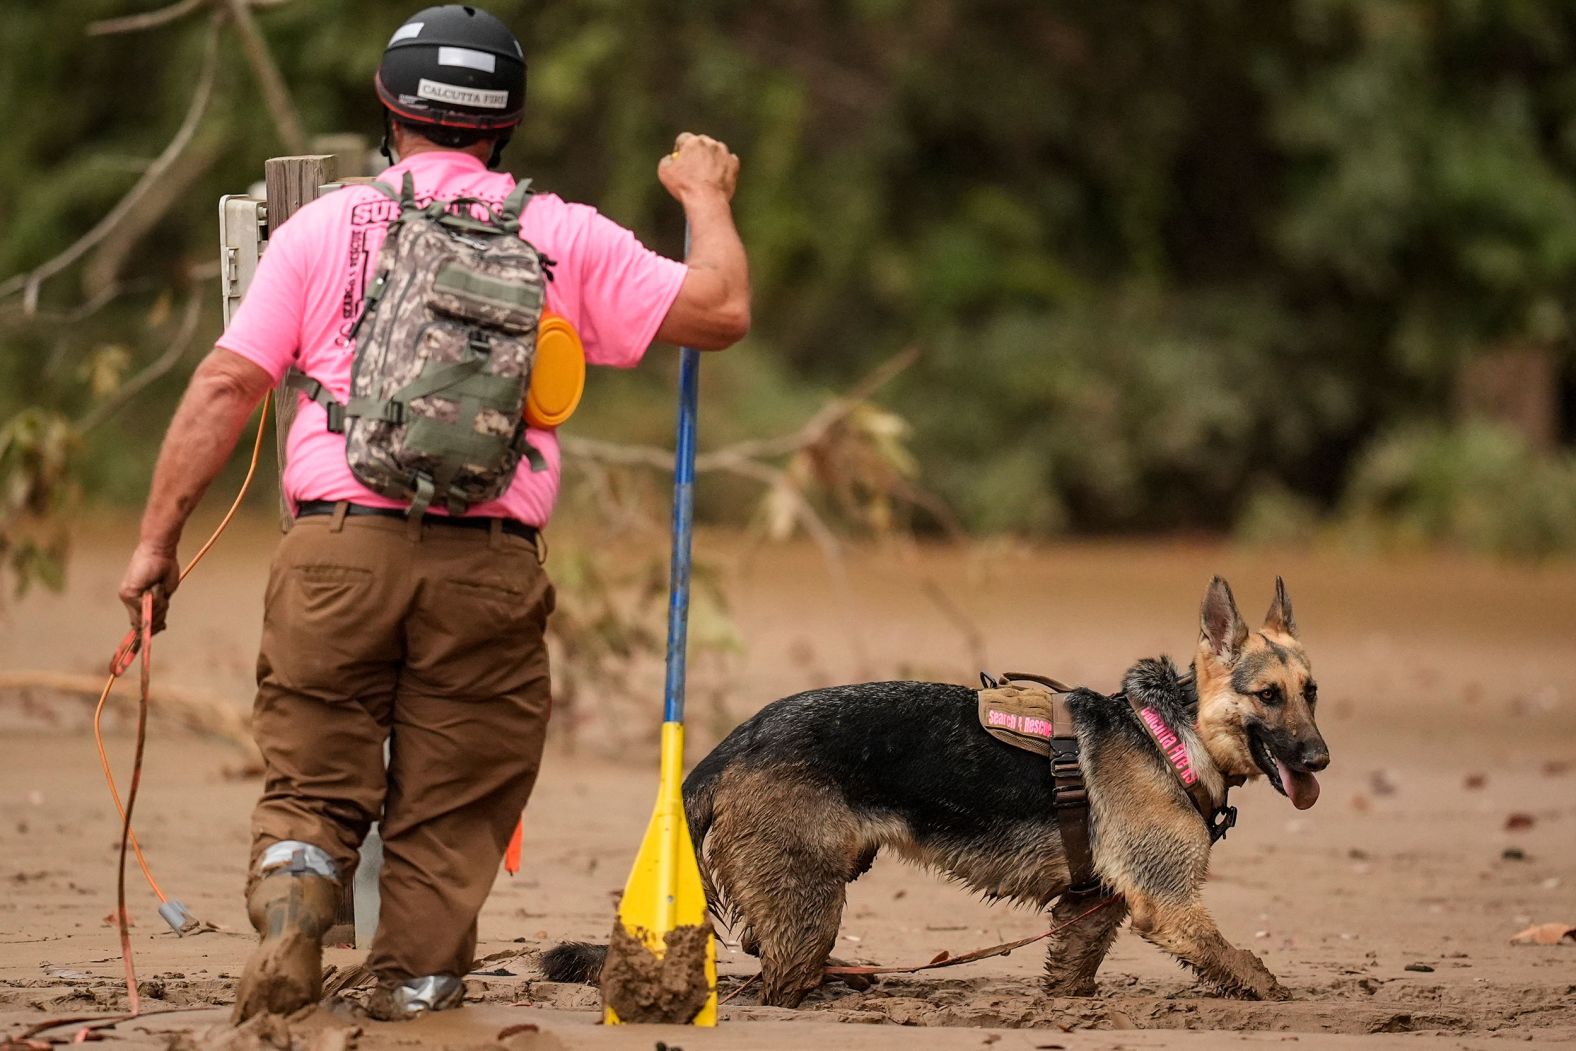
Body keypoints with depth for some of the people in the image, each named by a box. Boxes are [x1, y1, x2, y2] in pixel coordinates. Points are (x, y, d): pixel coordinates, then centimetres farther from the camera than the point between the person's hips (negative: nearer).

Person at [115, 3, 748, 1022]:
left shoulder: (322, 227, 8)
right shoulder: (564, 238, 8)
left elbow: (225, 387, 4)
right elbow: (720, 311, 5)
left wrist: (159, 539, 8)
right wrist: (707, 199, 23)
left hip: (337, 548, 0)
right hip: (487, 565, 0)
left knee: (313, 784, 8)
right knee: (448, 820, 8)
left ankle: (288, 922, -18)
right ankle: (412, 1007, 4)